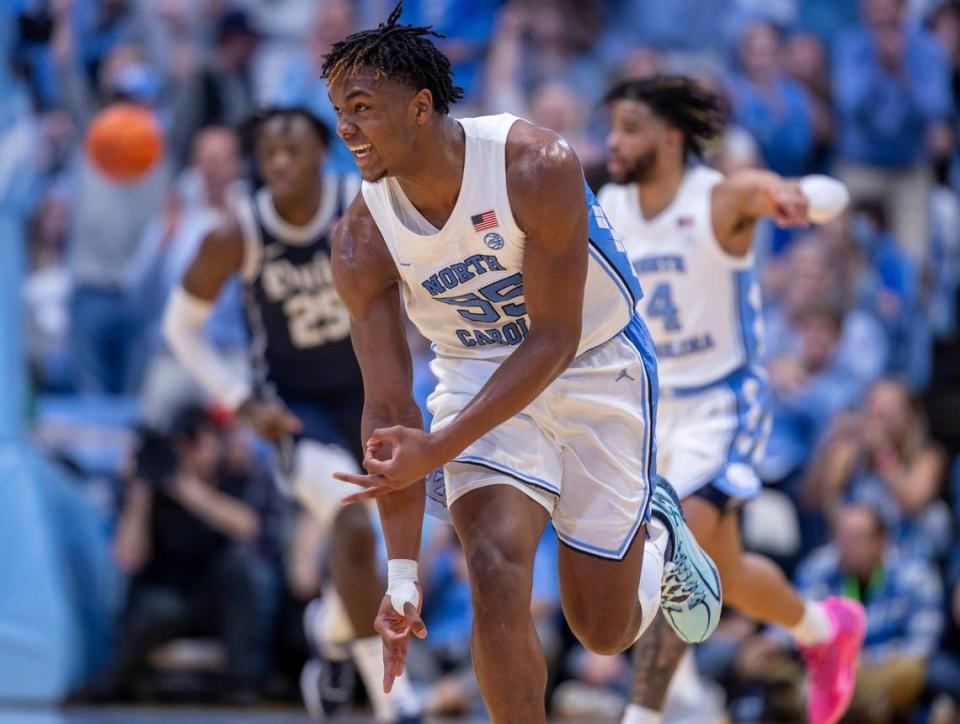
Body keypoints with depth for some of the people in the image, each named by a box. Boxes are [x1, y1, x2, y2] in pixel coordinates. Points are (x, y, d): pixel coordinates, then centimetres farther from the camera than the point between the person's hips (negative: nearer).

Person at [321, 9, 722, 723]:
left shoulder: (537, 165, -30)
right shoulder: (361, 241, -19)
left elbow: (554, 340, -26)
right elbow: (389, 408, -17)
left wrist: (438, 448, -35)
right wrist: (403, 573, -24)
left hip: (595, 365, -2)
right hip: (480, 375, 2)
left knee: (605, 628, 4)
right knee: (495, 570, -23)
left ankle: (655, 534, 39)